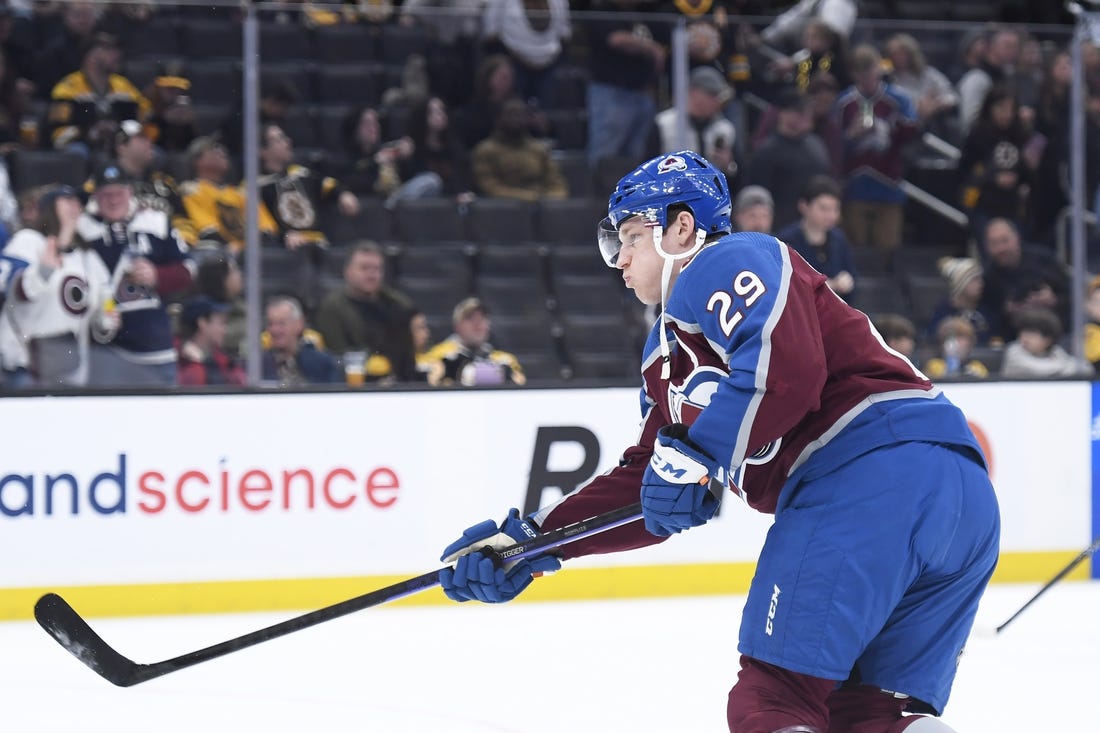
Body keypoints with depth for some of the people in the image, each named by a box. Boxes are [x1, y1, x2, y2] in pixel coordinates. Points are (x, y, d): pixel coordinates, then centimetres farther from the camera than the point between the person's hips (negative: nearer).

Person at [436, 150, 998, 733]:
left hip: (868, 471, -10)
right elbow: (649, 488, 29)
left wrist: (693, 454, -11)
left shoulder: (725, 263, 3)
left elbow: (784, 368, -17)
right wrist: (531, 537, 22)